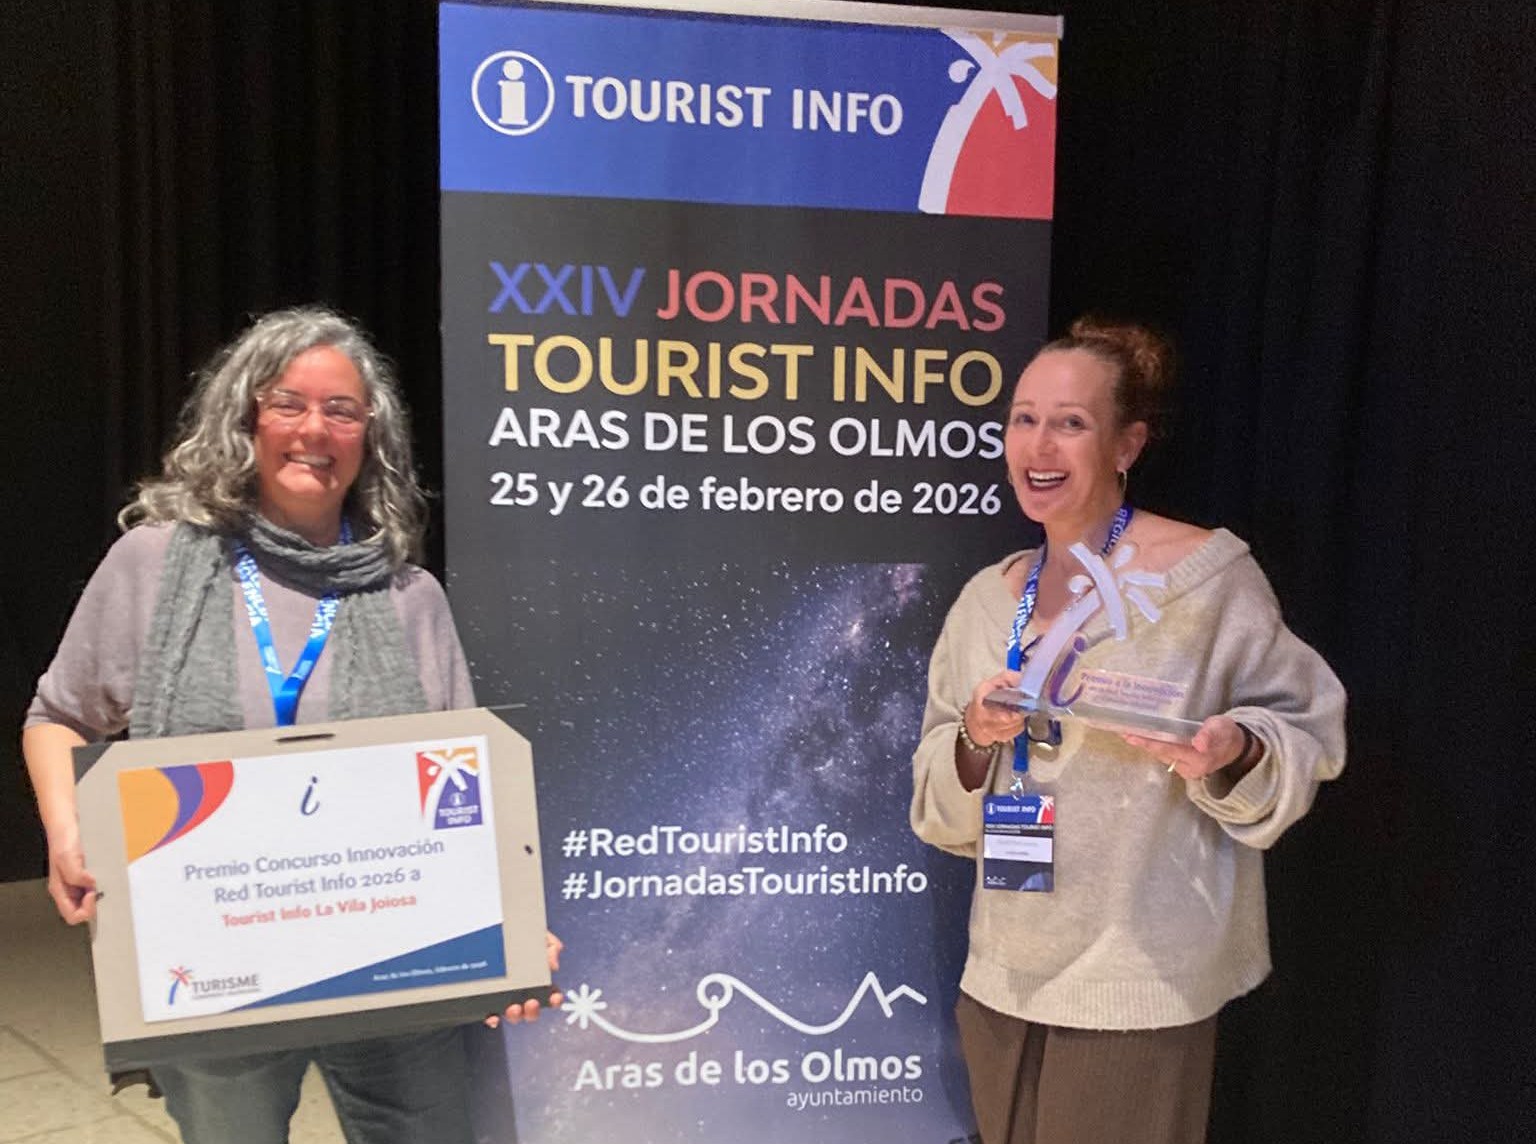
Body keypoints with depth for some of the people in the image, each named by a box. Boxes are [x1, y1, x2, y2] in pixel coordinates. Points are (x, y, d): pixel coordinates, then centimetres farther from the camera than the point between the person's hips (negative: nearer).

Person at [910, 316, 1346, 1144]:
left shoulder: (1210, 571, -11)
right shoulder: (989, 598, 4)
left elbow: (1305, 729, -5)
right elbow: (944, 810, 8)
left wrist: (1234, 750, -25)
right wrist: (975, 739, -13)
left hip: (1138, 984, -5)